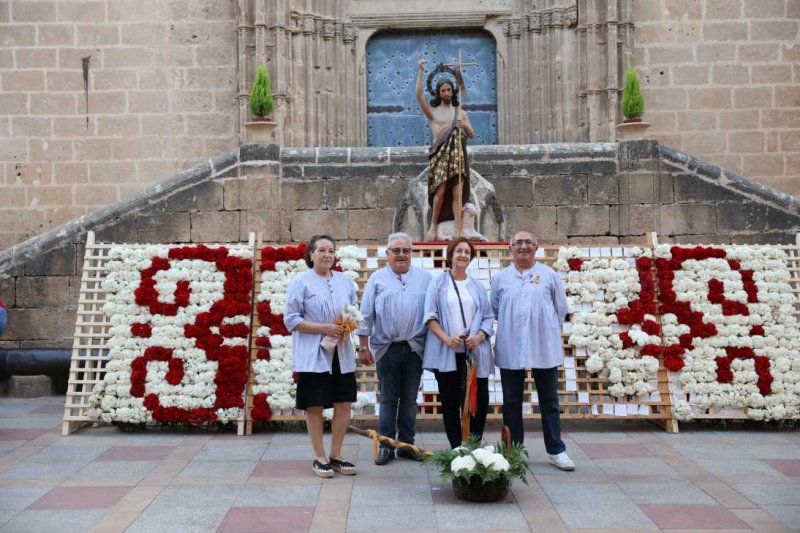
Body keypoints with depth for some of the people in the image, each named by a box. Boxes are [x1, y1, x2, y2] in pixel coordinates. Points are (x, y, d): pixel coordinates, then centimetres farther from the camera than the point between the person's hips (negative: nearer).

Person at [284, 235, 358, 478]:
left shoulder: (345, 281, 10)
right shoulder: (300, 282, -5)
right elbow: (291, 320, -8)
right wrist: (324, 328, -17)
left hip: (341, 354, 5)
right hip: (313, 355, -5)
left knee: (343, 404, 6)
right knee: (315, 406, 4)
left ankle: (336, 454, 21)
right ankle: (319, 457, 17)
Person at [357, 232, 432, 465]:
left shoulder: (424, 278, 7)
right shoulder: (377, 278, 4)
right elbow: (366, 314, 3)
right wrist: (363, 346, -1)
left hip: (415, 348, 1)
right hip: (386, 348, -1)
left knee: (409, 399, 9)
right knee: (388, 399, 5)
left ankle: (407, 444, 18)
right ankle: (386, 446, 12)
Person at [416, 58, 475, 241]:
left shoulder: (461, 112, 17)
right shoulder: (432, 111, 9)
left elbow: (472, 135, 13)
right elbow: (419, 95, -5)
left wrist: (465, 126, -9)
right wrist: (421, 72, -10)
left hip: (458, 155, 2)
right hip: (440, 155, -2)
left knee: (457, 192, -4)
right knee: (441, 190, -12)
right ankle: (433, 226, 3)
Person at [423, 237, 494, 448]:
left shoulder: (478, 287, 14)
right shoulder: (438, 283, 6)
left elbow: (488, 317, 9)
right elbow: (430, 316, -1)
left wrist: (479, 336, -11)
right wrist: (446, 338, -15)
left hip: (474, 352, 2)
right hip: (446, 352, -2)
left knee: (479, 400, -1)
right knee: (450, 402, 2)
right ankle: (456, 448, 10)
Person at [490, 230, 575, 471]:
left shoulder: (549, 275, 3)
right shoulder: (500, 278, 4)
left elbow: (561, 309, 7)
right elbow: (494, 310, 10)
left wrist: (546, 328, 7)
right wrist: (511, 326, 7)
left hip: (544, 348, 0)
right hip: (510, 349, 1)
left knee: (549, 401, 8)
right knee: (512, 402, 8)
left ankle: (556, 450, 16)